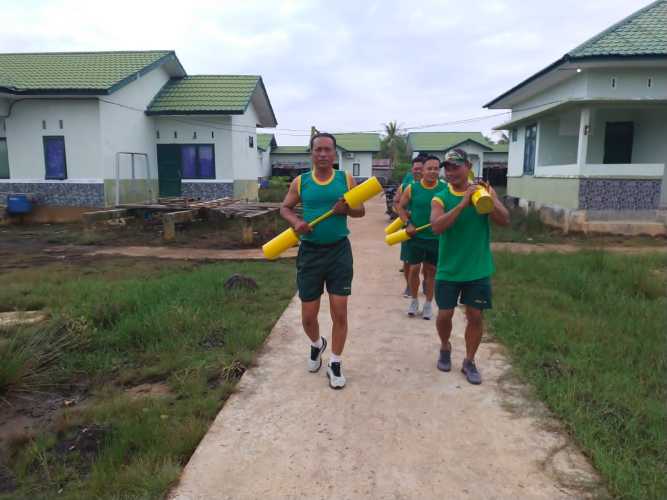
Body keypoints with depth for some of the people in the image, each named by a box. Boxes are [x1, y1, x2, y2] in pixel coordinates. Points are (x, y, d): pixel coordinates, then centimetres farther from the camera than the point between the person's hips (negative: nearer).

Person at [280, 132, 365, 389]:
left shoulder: (346, 179, -1)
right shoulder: (300, 182, 0)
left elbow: (361, 210, 4)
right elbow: (285, 208, 9)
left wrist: (346, 209, -18)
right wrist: (296, 221, -12)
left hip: (339, 251, 0)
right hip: (310, 252, 1)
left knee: (340, 312, 2)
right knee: (308, 316, 8)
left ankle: (335, 364, 21)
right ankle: (317, 345, 42)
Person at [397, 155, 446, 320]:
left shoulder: (445, 189, -6)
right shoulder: (412, 188, -6)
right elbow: (401, 207, 4)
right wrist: (408, 224, -9)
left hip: (436, 237, 0)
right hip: (415, 236, 0)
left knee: (431, 270, 10)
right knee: (414, 268, 4)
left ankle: (428, 304, 23)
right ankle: (414, 301, 24)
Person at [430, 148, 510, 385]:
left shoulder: (485, 191, -2)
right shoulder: (440, 198, -6)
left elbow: (505, 220, -11)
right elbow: (437, 226, -24)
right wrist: (463, 203, -31)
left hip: (478, 269, 1)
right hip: (448, 269, 0)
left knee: (475, 315, 6)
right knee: (444, 314, 7)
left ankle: (469, 362, 23)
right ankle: (445, 348, 36)